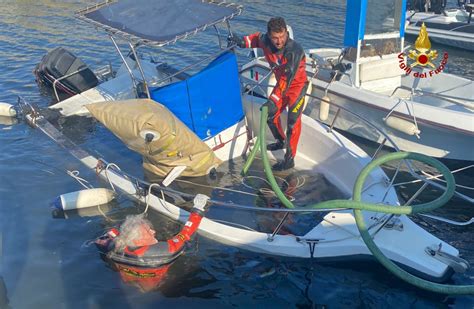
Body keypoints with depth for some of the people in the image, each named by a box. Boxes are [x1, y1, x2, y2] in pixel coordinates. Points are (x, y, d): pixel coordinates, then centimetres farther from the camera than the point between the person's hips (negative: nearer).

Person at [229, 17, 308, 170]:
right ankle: (281, 141, 40)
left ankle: (289, 159, -5)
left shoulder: (294, 51, -35)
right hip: (281, 83, 7)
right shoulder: (265, 40, -16)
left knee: (293, 122, -12)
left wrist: (274, 100, -41)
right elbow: (257, 37, 11)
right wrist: (242, 41, -6)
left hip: (297, 85, -7)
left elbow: (286, 80, -38)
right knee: (270, 114, 15)